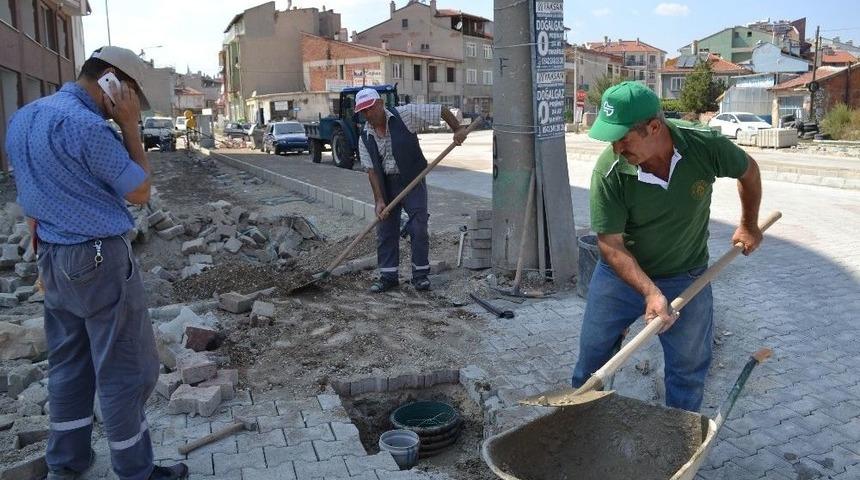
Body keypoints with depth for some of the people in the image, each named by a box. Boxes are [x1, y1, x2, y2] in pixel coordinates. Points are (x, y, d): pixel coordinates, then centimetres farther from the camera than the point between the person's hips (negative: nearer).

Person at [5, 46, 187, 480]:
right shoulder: (86, 125, -21)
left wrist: (45, 256, 22)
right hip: (100, 261, -9)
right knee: (124, 370, 2)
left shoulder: (23, 118, 9)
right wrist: (130, 127, -9)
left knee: (67, 363, 18)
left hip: (54, 260, 9)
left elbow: (31, 197, 15)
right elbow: (139, 192, -12)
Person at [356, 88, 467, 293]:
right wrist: (379, 200, -14)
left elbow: (441, 110, -7)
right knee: (385, 231, 5)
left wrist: (458, 129, -16)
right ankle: (388, 276, 16)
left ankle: (420, 274, 10)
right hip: (386, 184, 3)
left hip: (412, 180, -3)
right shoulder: (365, 138, -1)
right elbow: (371, 170, -6)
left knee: (419, 228, -4)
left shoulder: (405, 114, -11)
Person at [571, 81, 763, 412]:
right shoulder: (608, 172, -27)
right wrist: (650, 292, -33)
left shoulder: (706, 146, -22)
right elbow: (610, 245, -23)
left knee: (688, 370, 11)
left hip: (686, 278, 1)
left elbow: (748, 171, 1)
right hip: (621, 273, 0)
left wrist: (749, 226, 11)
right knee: (592, 354, 12)